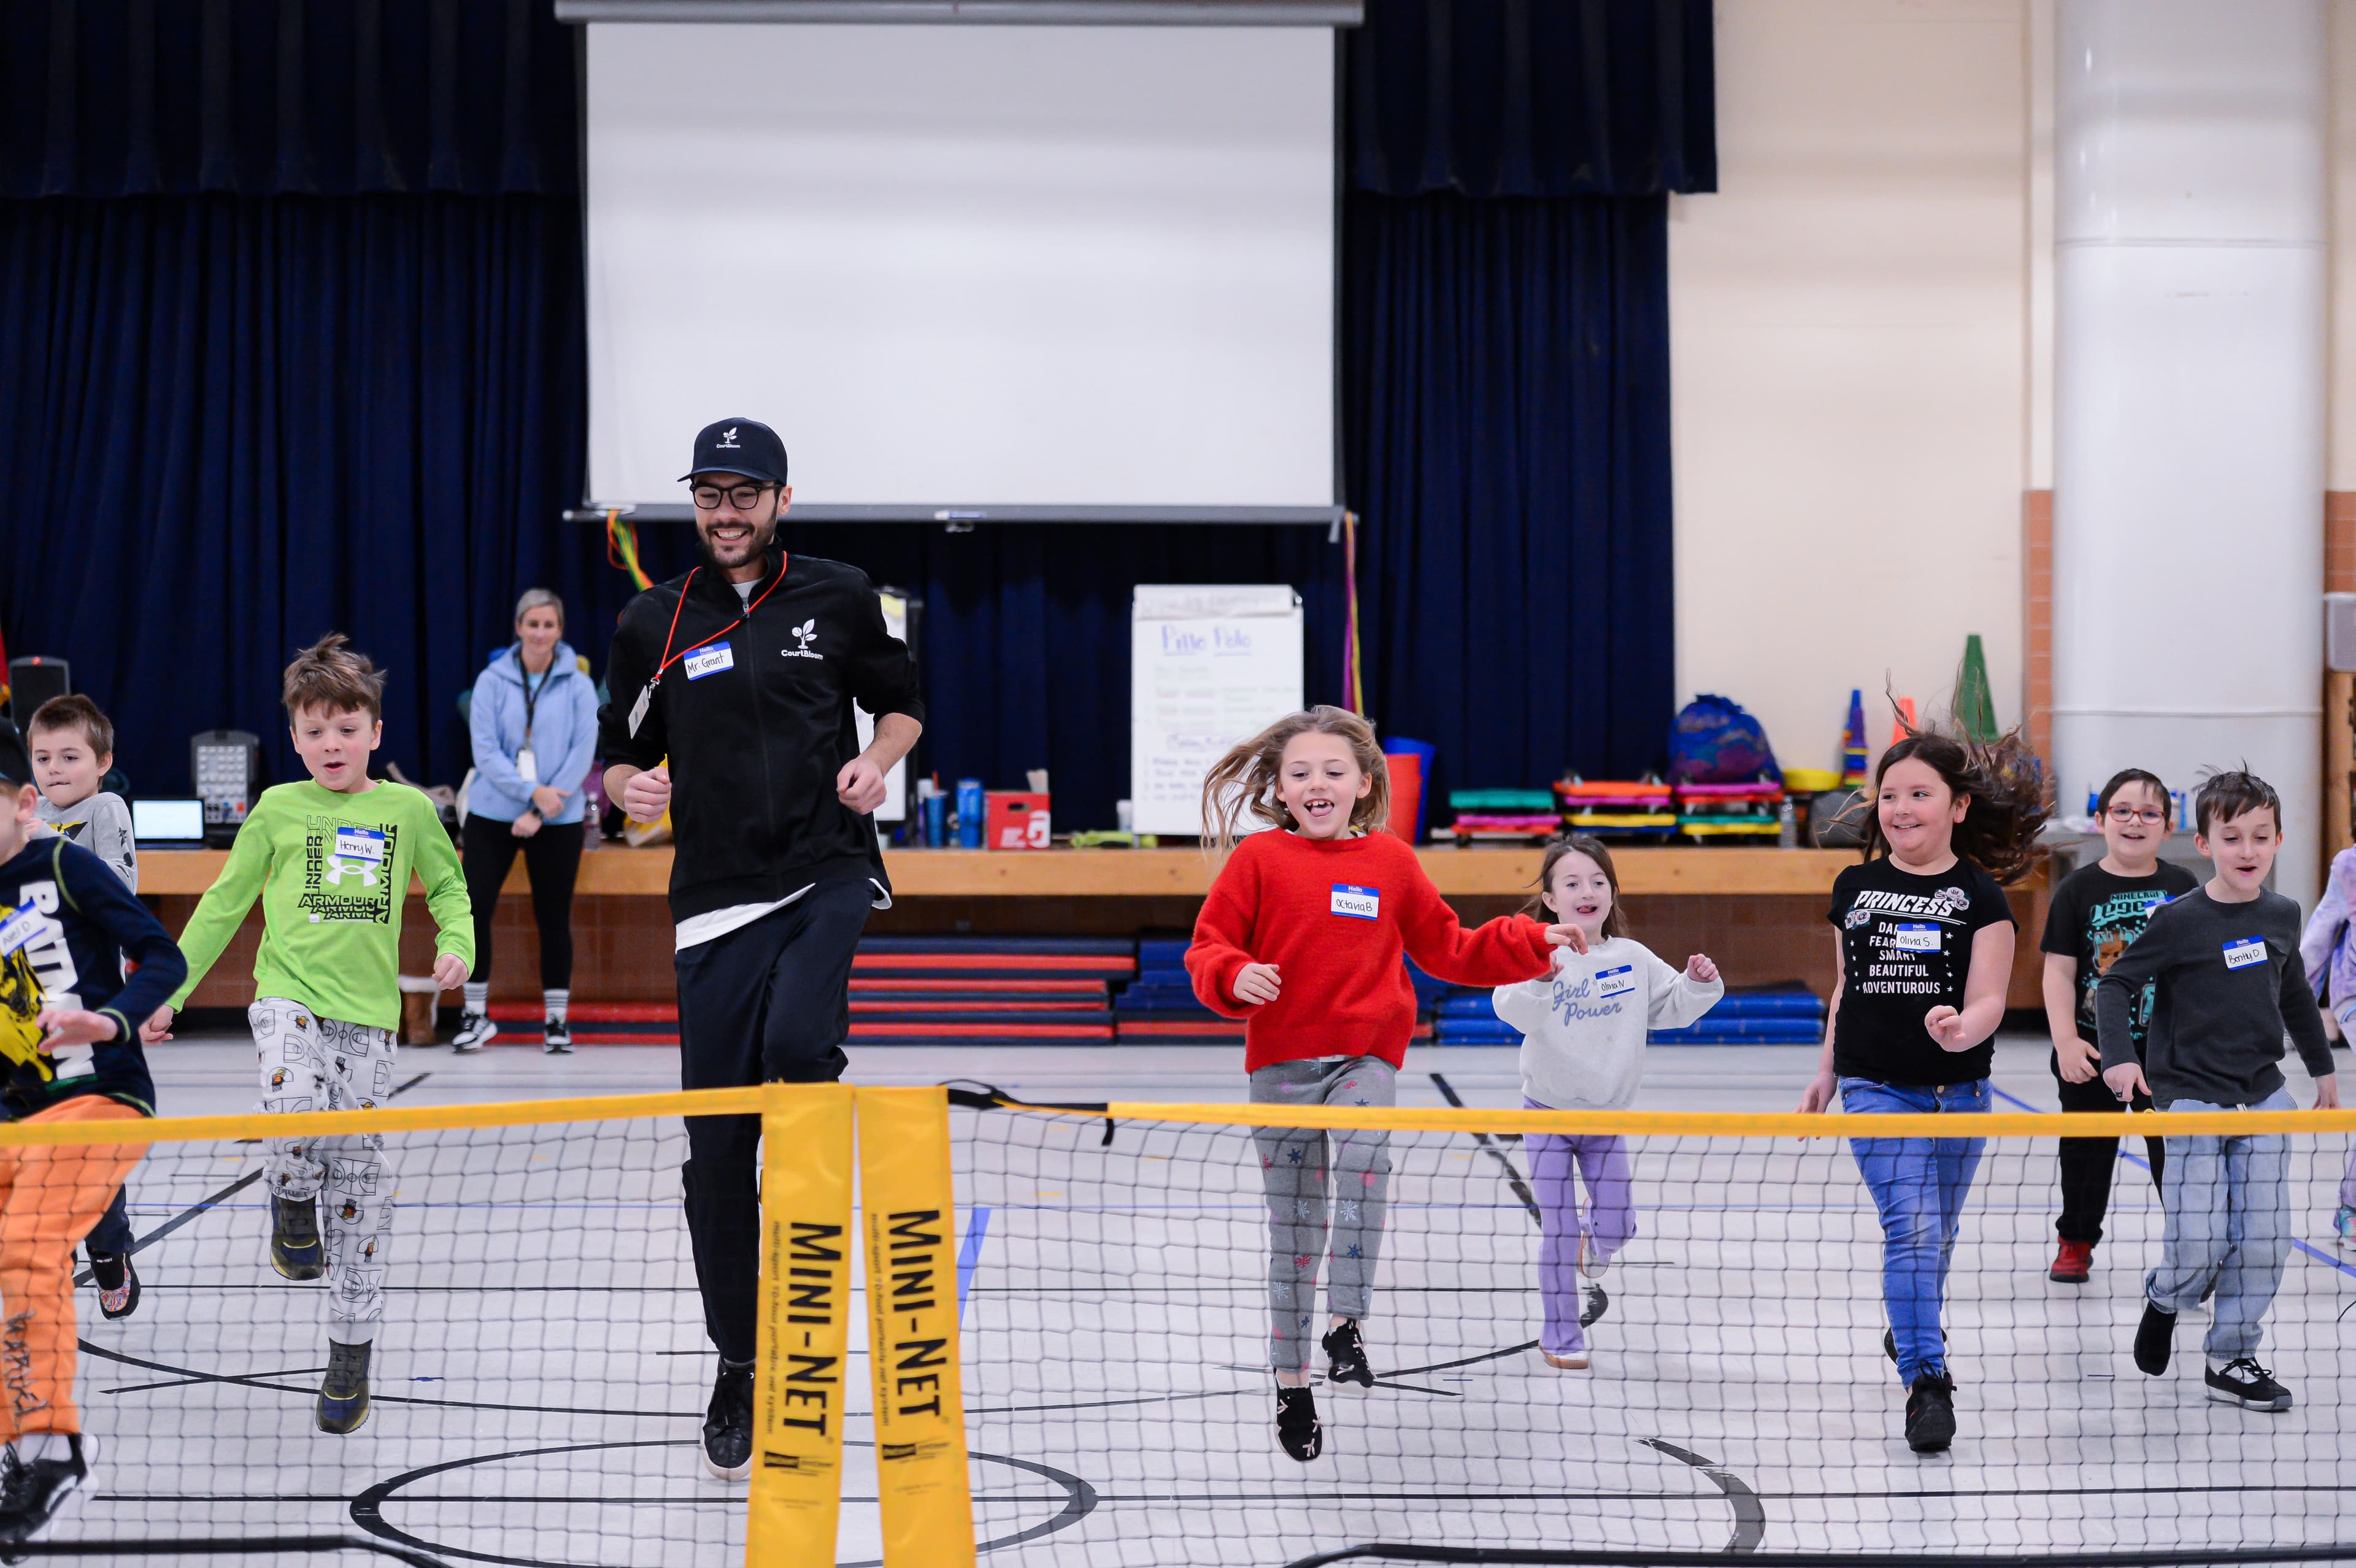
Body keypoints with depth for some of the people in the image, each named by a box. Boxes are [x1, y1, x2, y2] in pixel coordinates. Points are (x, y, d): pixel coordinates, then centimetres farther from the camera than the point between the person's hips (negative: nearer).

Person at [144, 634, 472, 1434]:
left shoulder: (408, 809, 7)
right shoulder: (279, 808, 5)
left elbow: (448, 887, 21)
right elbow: (224, 904, 13)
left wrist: (456, 945, 1)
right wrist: (168, 989, 12)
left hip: (369, 1010, 1)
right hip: (289, 993, -1)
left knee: (359, 1176, 1)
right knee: (295, 1109, -32)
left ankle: (351, 1355, 11)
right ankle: (292, 1201, 4)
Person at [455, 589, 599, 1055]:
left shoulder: (577, 685, -1)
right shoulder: (492, 681, -1)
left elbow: (582, 753, -5)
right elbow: (485, 751, -6)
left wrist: (539, 813, -12)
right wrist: (533, 791, -17)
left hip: (557, 822, 0)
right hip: (493, 814, 0)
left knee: (554, 917, 5)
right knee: (474, 907, -7)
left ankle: (557, 1018, 16)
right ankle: (476, 1015, 5)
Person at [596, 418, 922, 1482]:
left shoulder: (837, 598, 5)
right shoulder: (654, 625, 7)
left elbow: (900, 703, 18)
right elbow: (621, 753, 16)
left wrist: (878, 761, -3)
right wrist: (630, 785, -7)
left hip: (829, 877, -2)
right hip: (716, 900, 2)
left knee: (796, 1042, -31)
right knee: (716, 1148, 1)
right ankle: (737, 1369, 14)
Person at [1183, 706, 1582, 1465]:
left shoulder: (1391, 863, 8)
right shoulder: (1258, 860, 1)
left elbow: (1449, 950, 17)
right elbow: (1207, 950, 2)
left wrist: (1533, 943, 9)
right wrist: (1236, 978, -19)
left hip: (1365, 1055, 0)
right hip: (1281, 1061, 0)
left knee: (1364, 1155, -31)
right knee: (1293, 1224, 4)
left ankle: (1347, 1322, -24)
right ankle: (1292, 1382, 17)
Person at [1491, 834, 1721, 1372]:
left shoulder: (1633, 959, -2)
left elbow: (1671, 1008, 7)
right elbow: (1512, 1010, -31)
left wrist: (1698, 983, -11)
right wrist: (1538, 980, -50)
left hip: (1607, 1114, 3)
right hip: (1548, 1111, -3)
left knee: (1617, 1222, 3)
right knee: (1559, 1228, -3)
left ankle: (1592, 1260, 40)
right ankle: (1560, 1335, 10)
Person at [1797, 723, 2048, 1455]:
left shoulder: (1980, 897, -4)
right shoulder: (1855, 888, 5)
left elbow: (1988, 998, -10)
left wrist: (1962, 1032, -32)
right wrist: (1824, 1074, 16)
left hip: (1957, 1091, 0)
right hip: (1875, 1088, 0)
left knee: (1935, 1236, 14)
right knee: (1912, 1224, -16)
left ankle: (1910, 1333, 42)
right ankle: (1927, 1381, -15)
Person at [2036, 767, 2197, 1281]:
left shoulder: (2182, 887, 1)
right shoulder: (2079, 889, -4)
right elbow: (2060, 969, -6)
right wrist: (2065, 1040, -14)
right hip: (2093, 1049, 0)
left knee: (2175, 1147, 3)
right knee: (2087, 1148, 11)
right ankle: (2076, 1243, 26)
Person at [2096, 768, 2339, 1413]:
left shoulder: (2282, 915, 6)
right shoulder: (2179, 921, -11)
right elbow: (2115, 985, -7)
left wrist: (2322, 1067, 29)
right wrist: (2120, 1057, -21)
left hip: (2264, 1099, 5)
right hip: (2194, 1098, -5)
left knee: (2263, 1239, 0)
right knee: (2201, 1243, -9)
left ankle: (2232, 1357, 14)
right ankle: (2164, 1300, 23)